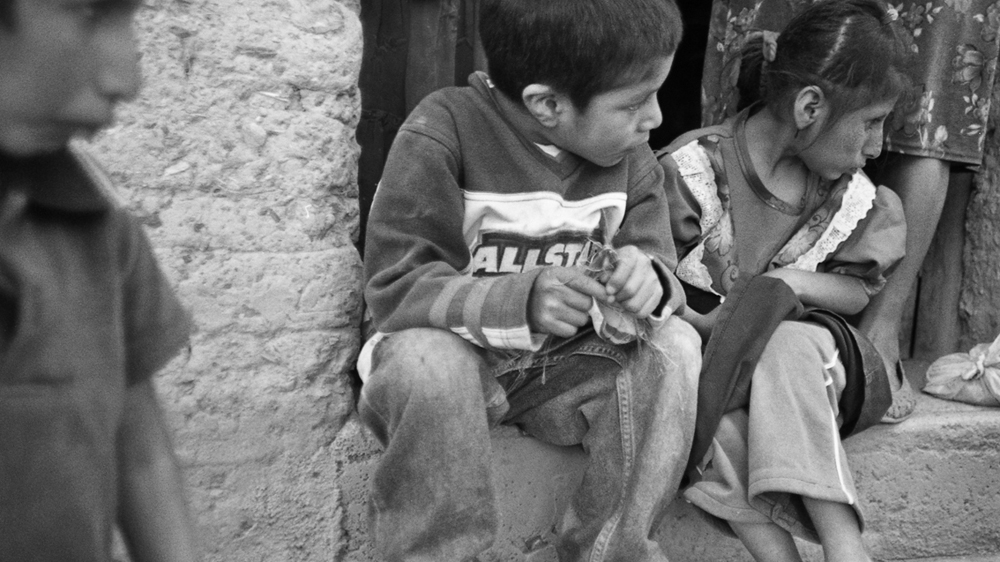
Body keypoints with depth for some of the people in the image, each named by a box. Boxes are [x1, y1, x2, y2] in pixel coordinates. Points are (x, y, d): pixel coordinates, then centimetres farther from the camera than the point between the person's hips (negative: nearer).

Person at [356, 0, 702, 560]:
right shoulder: (445, 131, -20)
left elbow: (658, 267, -5)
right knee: (425, 360, -36)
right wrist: (519, 301, -37)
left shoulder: (631, 158, -4)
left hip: (563, 367, 4)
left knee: (676, 345, -19)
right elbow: (394, 287, -22)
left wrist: (646, 282, -31)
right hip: (454, 358, -4)